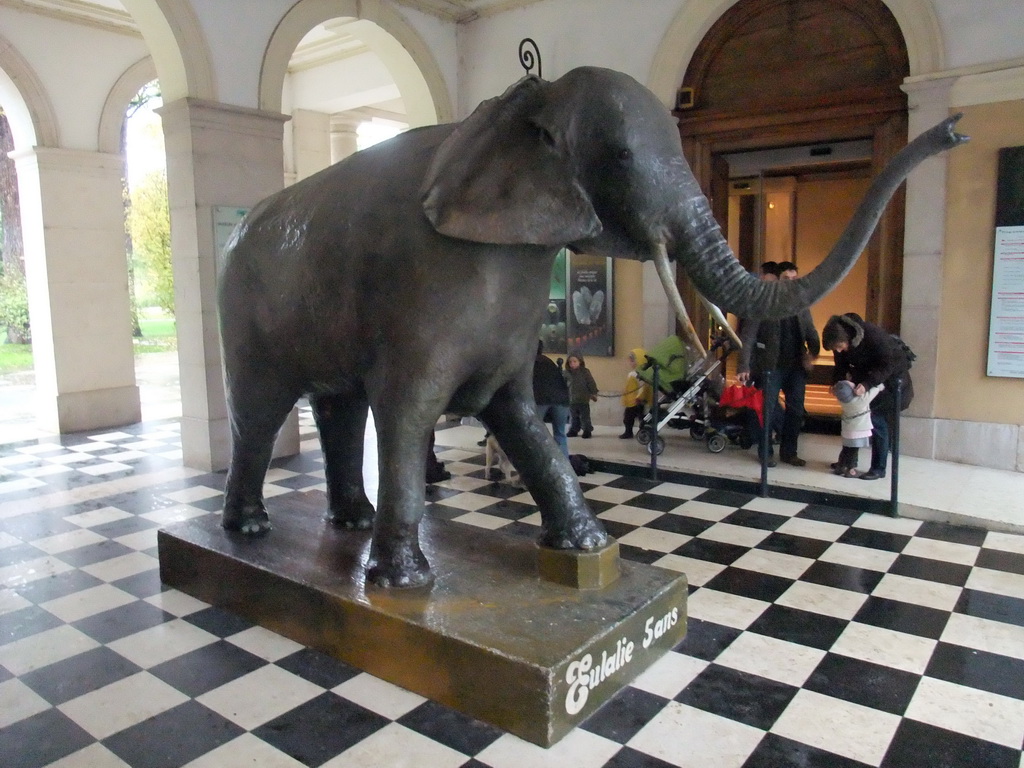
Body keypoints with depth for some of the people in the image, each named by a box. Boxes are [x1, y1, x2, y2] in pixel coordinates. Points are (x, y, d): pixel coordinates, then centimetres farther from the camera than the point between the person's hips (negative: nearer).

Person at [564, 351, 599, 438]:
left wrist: (594, 393, -5)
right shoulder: (567, 373, 1)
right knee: (573, 417, 12)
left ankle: (587, 431, 13)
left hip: (583, 400, -3)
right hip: (571, 400, 3)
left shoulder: (585, 372, -6)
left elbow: (591, 383, -4)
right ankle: (573, 430, 23)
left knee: (585, 417, 3)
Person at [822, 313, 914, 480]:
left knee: (877, 419, -11)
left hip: (891, 373, -6)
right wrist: (839, 383, -20)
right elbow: (841, 366, -2)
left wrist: (867, 384, -38)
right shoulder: (840, 341, -15)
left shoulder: (872, 334, -34)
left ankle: (879, 468, -5)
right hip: (868, 374, 6)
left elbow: (888, 364, -30)